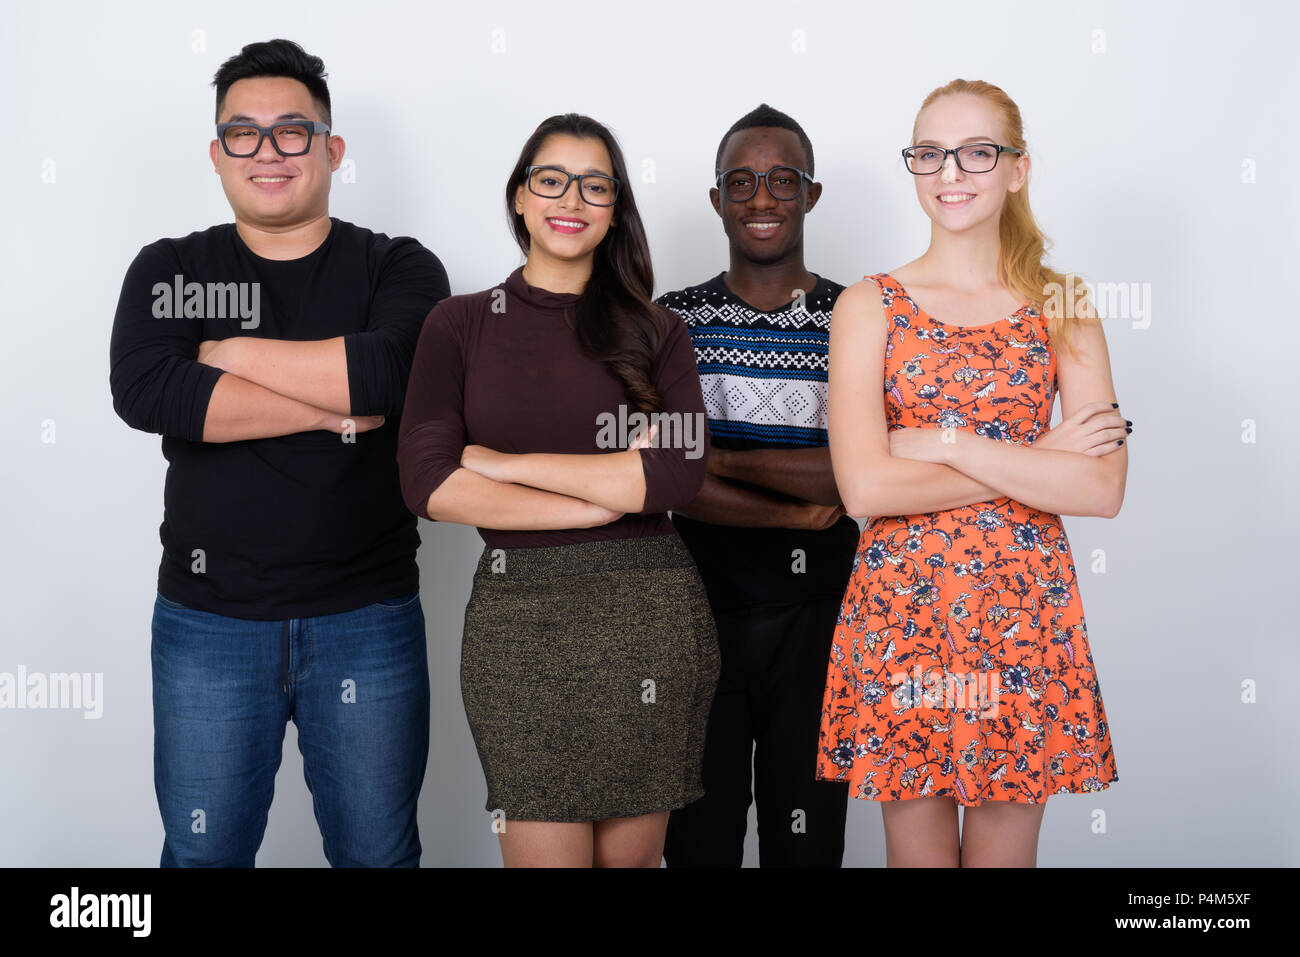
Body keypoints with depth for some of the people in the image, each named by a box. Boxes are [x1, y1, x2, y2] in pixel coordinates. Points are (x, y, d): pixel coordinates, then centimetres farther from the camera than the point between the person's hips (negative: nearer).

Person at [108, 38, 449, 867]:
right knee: (203, 852, 11)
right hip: (207, 620, 1)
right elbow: (142, 392, -15)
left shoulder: (399, 270, 1)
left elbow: (387, 373, -21)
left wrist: (227, 351, -11)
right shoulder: (167, 271, 6)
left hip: (367, 619, -1)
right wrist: (329, 409, -16)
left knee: (379, 852, 11)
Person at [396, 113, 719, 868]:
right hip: (517, 613, -1)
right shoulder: (461, 324, 7)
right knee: (545, 852, 0)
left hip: (648, 610, 1)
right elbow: (431, 484, -6)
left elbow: (680, 474, -8)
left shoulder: (655, 331, 7)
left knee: (630, 852, 10)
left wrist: (504, 462, -8)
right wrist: (607, 498, -8)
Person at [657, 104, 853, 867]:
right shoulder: (673, 322, 2)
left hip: (815, 619, -1)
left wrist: (718, 460, -13)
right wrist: (797, 514, -12)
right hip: (698, 611, 1)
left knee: (807, 839, 11)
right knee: (699, 838, 12)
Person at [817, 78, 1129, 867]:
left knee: (1005, 849, 10)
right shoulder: (871, 306, 0)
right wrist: (1040, 457, -12)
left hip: (1023, 617, 1)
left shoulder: (1063, 308, 4)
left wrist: (943, 444, -13)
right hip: (899, 615, -1)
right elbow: (865, 487, -14)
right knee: (916, 850, 10)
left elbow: (1104, 490, -8)